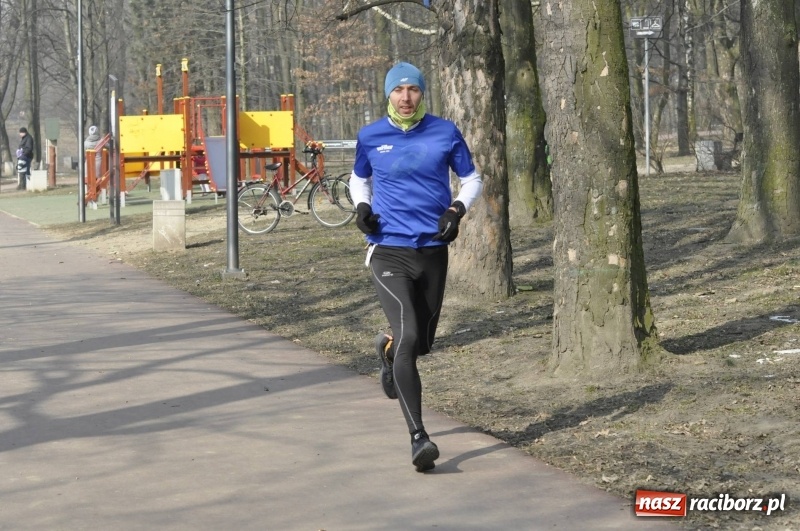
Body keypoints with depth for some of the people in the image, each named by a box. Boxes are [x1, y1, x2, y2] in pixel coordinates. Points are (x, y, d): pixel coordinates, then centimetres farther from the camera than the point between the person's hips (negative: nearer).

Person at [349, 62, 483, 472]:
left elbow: (472, 179, 12)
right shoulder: (371, 137, 2)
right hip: (388, 251, -2)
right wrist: (362, 206, -1)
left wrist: (458, 208, -8)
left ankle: (388, 349, 52)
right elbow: (359, 180, 20)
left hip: (433, 250, 3)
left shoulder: (444, 133, 2)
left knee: (422, 344, 14)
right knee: (408, 337, -20)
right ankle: (418, 437, -21)